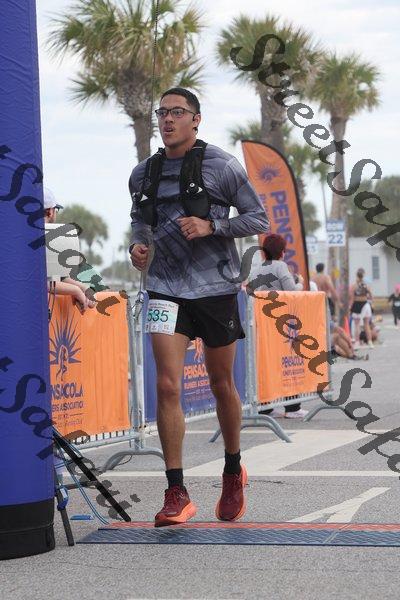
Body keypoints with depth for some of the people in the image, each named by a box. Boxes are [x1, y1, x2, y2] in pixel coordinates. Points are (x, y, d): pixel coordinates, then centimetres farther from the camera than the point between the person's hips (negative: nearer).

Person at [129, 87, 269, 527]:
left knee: (221, 386, 11)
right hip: (166, 288, 2)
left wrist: (211, 227, -16)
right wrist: (138, 243, 2)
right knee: (167, 385, -12)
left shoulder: (221, 166, -4)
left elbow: (258, 218, -2)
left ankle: (233, 473, 34)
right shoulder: (143, 174, 8)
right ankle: (176, 494, -8)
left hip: (215, 286, -2)